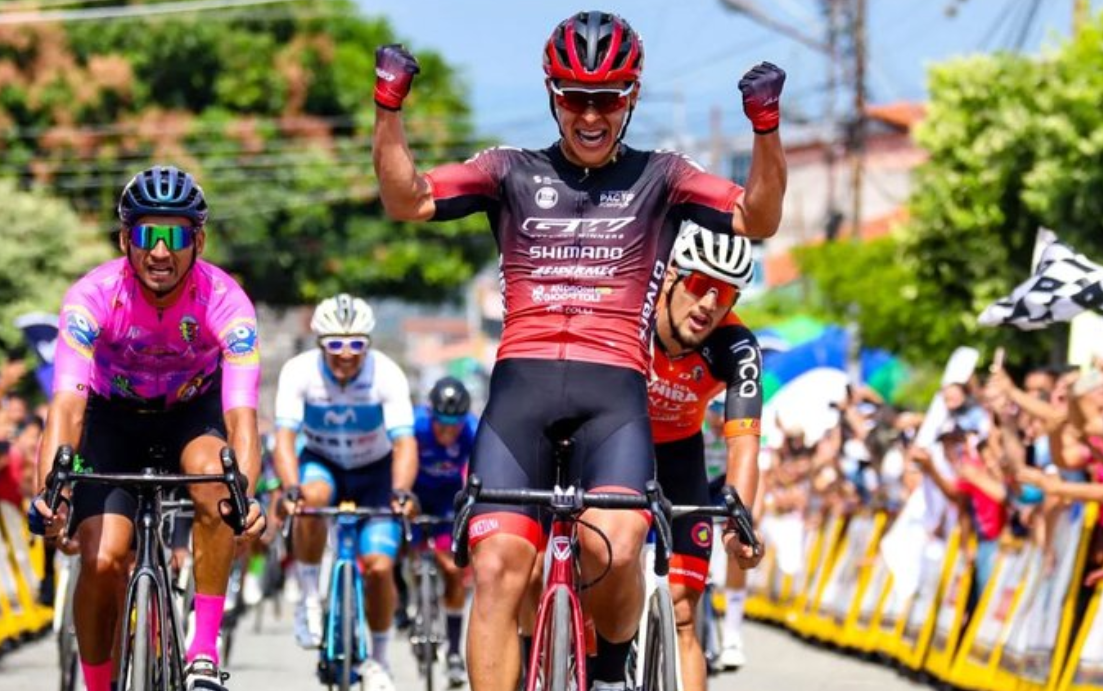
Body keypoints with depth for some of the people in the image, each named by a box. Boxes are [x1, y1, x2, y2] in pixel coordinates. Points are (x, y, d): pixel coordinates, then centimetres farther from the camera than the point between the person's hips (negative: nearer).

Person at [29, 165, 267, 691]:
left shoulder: (225, 302, -29)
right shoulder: (93, 296, -29)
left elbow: (241, 415, -37)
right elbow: (67, 404, -38)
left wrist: (247, 495, -57)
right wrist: (49, 487, -56)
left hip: (192, 411, 0)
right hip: (113, 416, 0)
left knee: (215, 483, -34)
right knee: (102, 561, -19)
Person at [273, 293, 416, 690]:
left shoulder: (387, 375, -26)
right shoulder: (299, 371, -24)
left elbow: (405, 443, -33)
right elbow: (285, 437, -32)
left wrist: (400, 492, -52)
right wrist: (290, 489, -51)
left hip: (374, 470, 0)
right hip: (322, 463, 0)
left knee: (378, 567, -14)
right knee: (312, 497, -37)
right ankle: (309, 598, -17)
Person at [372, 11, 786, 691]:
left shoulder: (660, 177, 15)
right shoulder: (513, 172, 16)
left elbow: (759, 220, 2)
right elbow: (406, 200, 5)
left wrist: (766, 126, -12)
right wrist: (389, 105, -8)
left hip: (614, 390, -1)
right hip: (522, 386, 1)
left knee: (613, 548, -24)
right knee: (497, 567, -15)